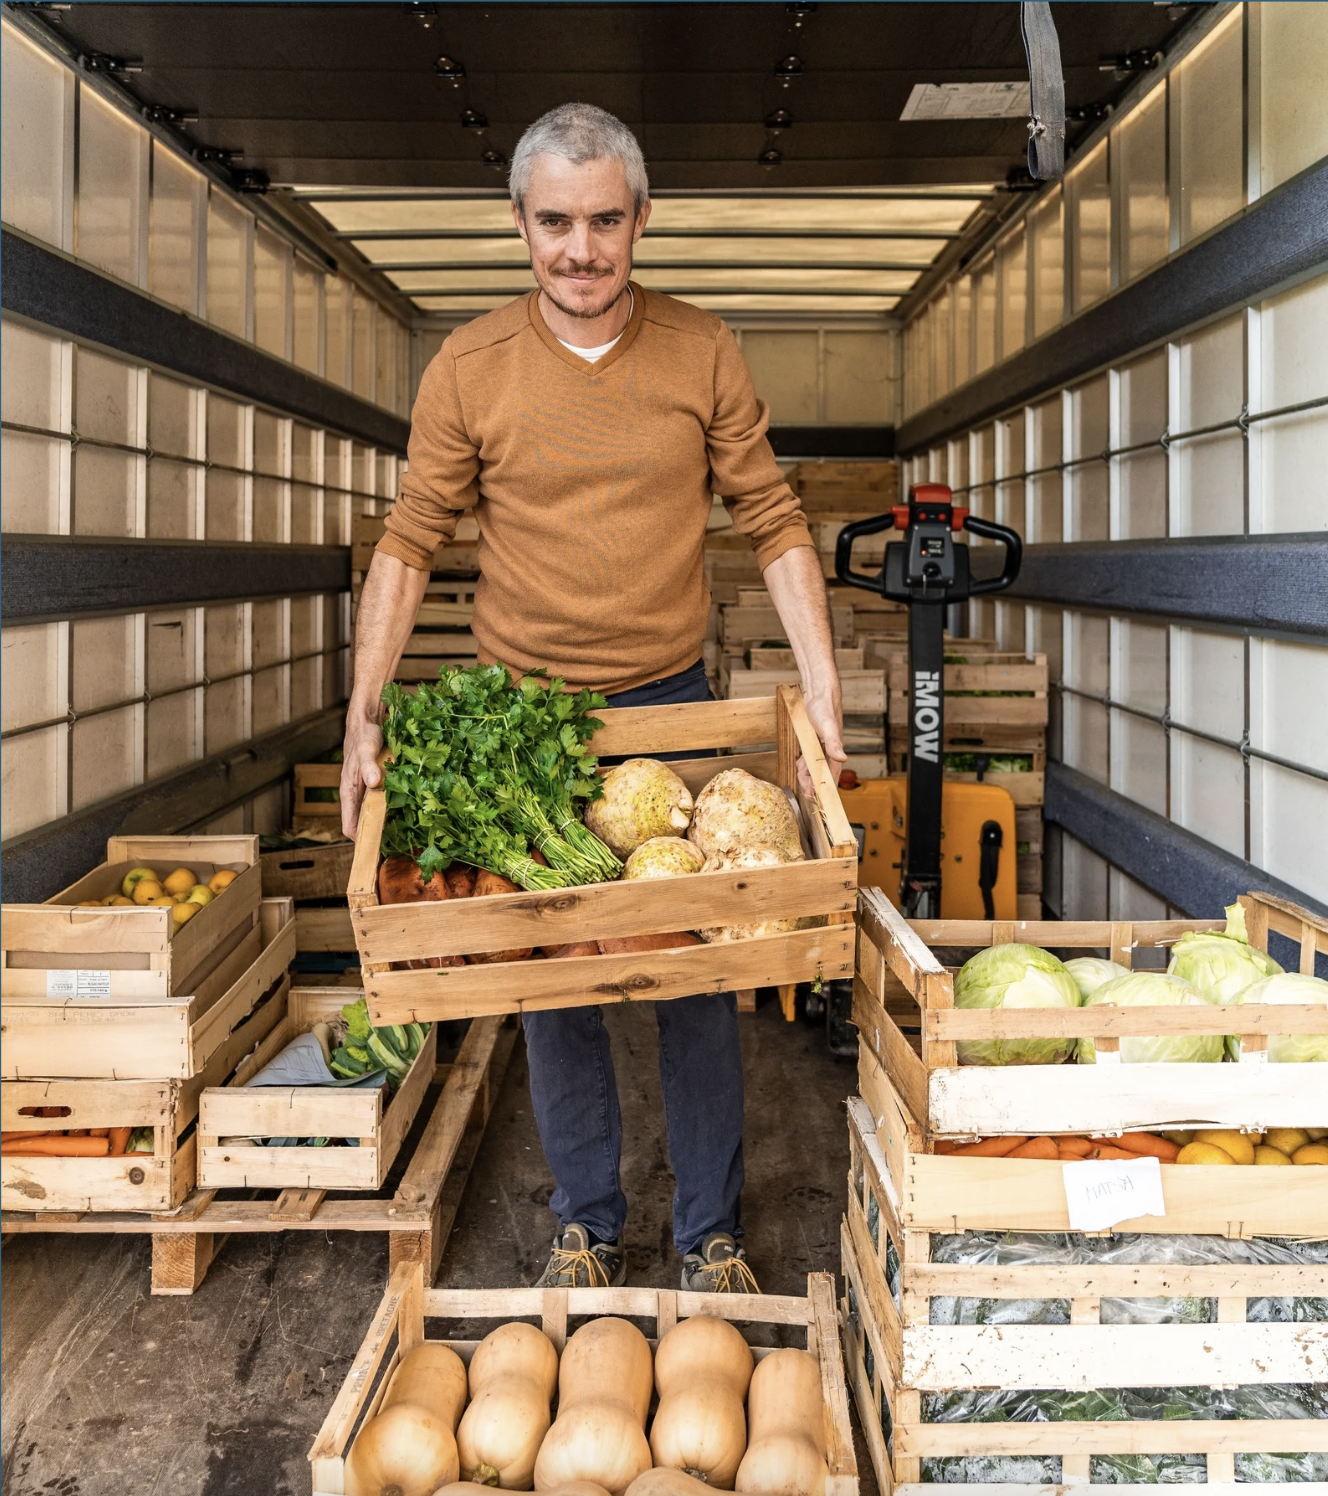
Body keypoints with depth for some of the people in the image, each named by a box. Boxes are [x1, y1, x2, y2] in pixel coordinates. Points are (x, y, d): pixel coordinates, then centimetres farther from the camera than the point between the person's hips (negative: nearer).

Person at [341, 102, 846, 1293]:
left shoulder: (705, 355, -2)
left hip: (673, 704, 0)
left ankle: (713, 1237, 23)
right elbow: (409, 545, -1)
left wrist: (822, 687, -9)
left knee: (699, 979, 6)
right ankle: (587, 1229, 26)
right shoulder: (468, 369, -4)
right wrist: (365, 715, -8)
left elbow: (775, 524, 0)